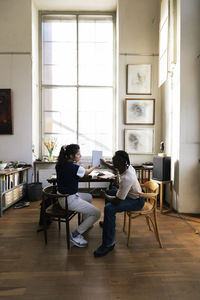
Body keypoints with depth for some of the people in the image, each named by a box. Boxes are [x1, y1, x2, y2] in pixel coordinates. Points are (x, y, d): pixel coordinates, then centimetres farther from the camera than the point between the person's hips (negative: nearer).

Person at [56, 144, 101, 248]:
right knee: (97, 213, -6)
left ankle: (85, 222, 41)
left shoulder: (60, 164, 0)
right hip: (69, 200, -9)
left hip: (63, 196, 9)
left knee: (89, 197, 29)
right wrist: (94, 167, 18)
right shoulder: (74, 167, -23)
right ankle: (75, 235, 0)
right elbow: (87, 172, -1)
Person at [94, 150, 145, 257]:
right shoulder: (128, 167, -8)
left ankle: (108, 244, -13)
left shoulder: (126, 178, -35)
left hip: (136, 201, -10)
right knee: (109, 192, 21)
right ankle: (109, 222, 37)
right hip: (131, 193, 10)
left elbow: (117, 201, -30)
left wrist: (105, 196, -12)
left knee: (109, 208, -27)